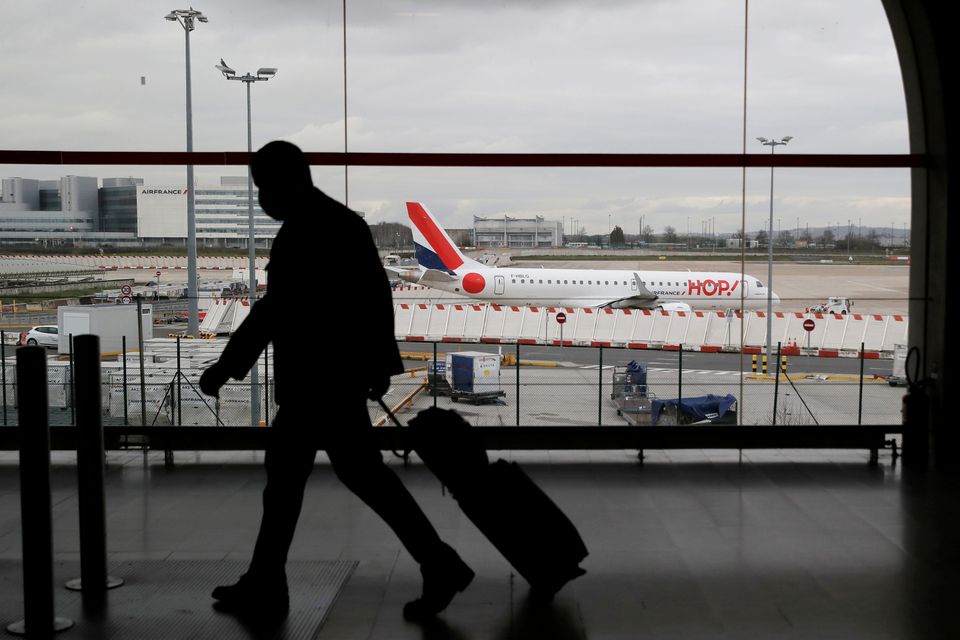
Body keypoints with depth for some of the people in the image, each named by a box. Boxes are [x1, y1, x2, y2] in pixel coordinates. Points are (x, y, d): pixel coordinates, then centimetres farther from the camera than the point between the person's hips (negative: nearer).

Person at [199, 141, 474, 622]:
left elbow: (276, 307, -22)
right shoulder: (341, 221, 12)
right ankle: (264, 584, 20)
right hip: (332, 370, 10)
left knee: (363, 473, -2)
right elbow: (376, 294, 16)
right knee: (284, 469, 14)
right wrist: (380, 361, 20)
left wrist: (226, 367, -16)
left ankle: (440, 566, 6)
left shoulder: (305, 231, -17)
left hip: (321, 376, -10)